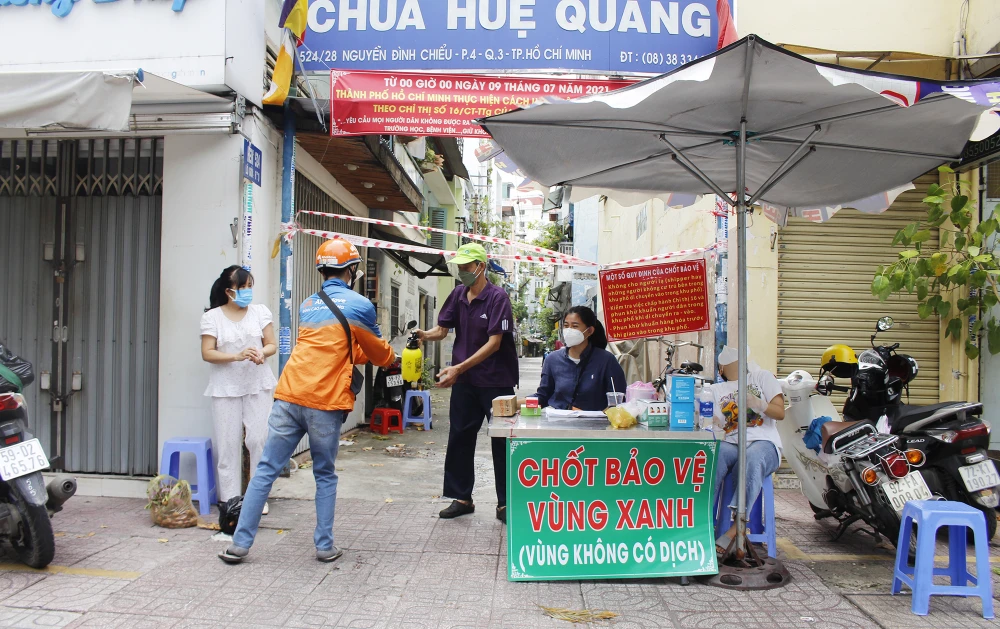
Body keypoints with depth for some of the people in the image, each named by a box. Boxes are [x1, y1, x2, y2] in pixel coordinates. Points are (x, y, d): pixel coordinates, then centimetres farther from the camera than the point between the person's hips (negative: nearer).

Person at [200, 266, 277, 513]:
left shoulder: (260, 311, 6)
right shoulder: (212, 317, -1)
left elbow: (272, 344, 6)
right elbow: (207, 353, -6)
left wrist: (262, 353, -17)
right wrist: (236, 356, -20)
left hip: (257, 385, 1)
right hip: (226, 388, -1)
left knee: (259, 439, -3)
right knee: (229, 444, 1)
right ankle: (230, 499, 11)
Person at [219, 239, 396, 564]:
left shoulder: (307, 305, 17)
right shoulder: (359, 305, 0)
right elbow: (381, 354, 14)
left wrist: (364, 354, 37)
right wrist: (391, 356, 36)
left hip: (288, 397, 4)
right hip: (325, 404, -4)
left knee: (266, 471, 8)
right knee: (325, 477, 12)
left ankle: (240, 544, 12)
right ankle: (325, 546, 17)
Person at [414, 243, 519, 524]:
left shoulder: (497, 297, -14)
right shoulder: (458, 295, 5)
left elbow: (494, 343, -19)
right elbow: (442, 329, 5)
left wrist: (458, 368, -25)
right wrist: (424, 335, -19)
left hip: (496, 381, -6)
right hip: (464, 380, 6)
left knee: (502, 443, 2)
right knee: (459, 440, 9)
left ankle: (505, 503, 12)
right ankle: (462, 498, 21)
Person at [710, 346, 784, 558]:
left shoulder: (762, 377, 20)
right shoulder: (717, 390, 26)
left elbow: (780, 413, 8)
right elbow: (716, 425, 12)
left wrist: (759, 404, -14)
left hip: (763, 442, -2)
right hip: (731, 444, 2)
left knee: (753, 459, -40)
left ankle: (736, 528, -47)